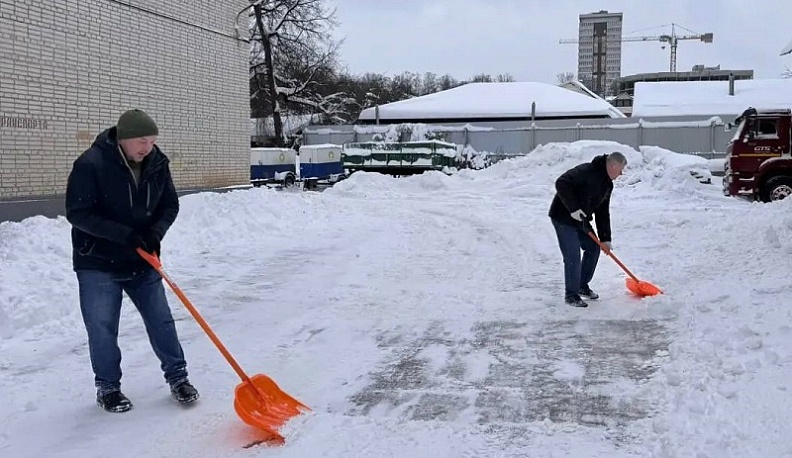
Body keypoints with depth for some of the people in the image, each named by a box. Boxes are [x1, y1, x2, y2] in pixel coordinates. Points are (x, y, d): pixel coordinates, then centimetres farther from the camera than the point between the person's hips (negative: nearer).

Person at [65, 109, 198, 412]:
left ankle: (177, 377, 21)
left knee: (161, 321, 7)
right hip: (98, 263, -4)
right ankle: (108, 387, 22)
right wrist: (124, 234, -25)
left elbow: (170, 205, 6)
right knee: (102, 329, 4)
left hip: (142, 261, 4)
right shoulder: (91, 165, -19)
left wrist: (156, 231, -14)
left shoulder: (157, 163, -4)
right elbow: (77, 213, -19)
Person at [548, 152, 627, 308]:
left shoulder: (607, 184, 7)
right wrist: (573, 208, -31)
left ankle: (582, 286, 28)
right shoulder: (586, 172, -22)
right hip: (563, 217, -9)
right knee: (573, 257, -10)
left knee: (593, 248, 12)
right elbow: (561, 184, -30)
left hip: (581, 220, 9)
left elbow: (603, 212, 11)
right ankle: (571, 294, 4)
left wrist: (605, 239, 6)